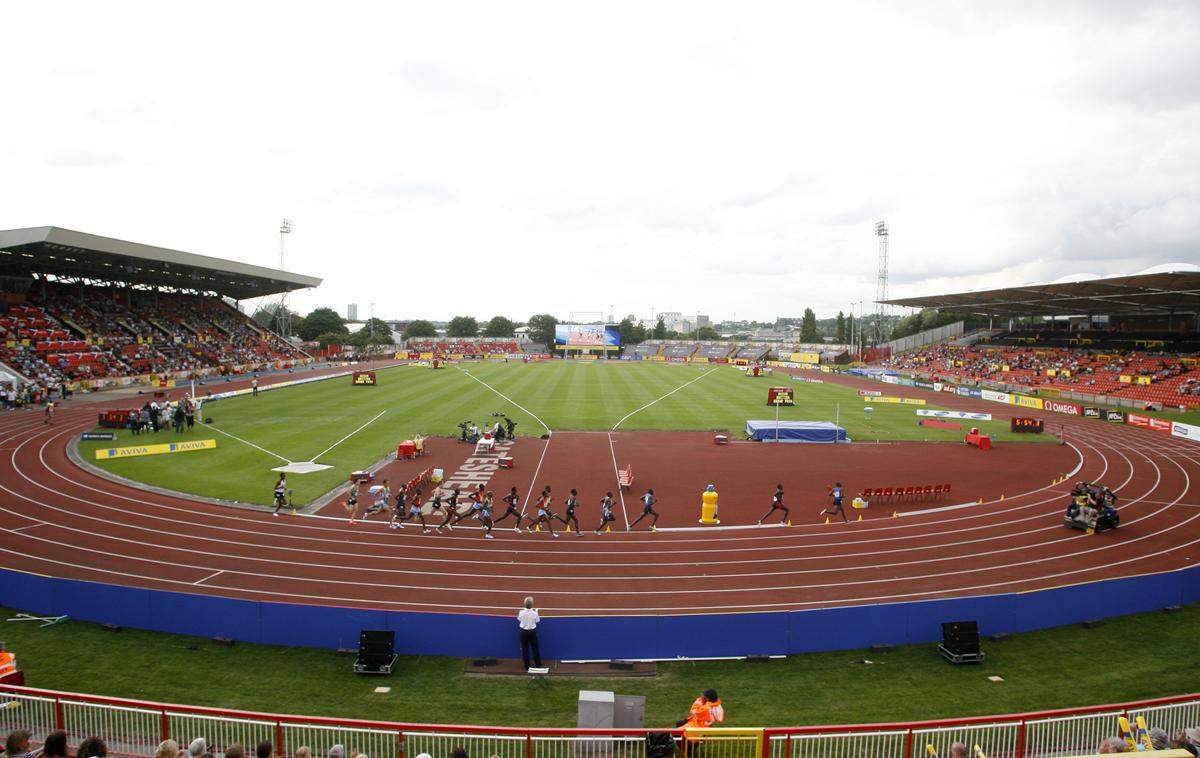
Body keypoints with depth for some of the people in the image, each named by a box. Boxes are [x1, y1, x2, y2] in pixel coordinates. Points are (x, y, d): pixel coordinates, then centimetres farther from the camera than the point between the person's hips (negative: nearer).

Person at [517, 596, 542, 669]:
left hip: (523, 632, 1)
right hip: (532, 632, -1)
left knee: (525, 649, 12)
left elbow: (519, 619, 0)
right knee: (534, 648, 14)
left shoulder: (521, 612, -17)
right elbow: (537, 621, -4)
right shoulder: (534, 613, -19)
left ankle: (527, 666, 17)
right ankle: (538, 664, 23)